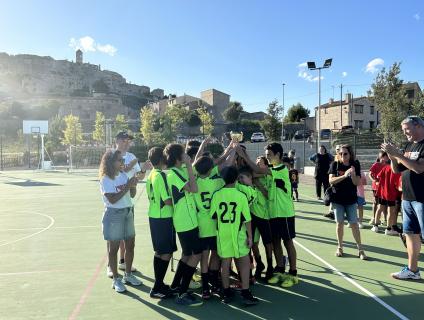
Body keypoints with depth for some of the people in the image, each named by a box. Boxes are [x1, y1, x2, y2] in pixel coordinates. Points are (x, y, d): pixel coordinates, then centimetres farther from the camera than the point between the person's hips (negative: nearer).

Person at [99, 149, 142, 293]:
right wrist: (127, 186, -20)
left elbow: (132, 195, 12)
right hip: (114, 214, -6)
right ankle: (116, 279, 16)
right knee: (113, 248, 4)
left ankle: (128, 275, 29)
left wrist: (134, 186, -7)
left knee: (130, 245, 12)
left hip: (128, 212, 7)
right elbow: (112, 199, -20)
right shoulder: (106, 179, -11)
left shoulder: (123, 175, 6)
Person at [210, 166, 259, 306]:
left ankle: (226, 293, 20)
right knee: (244, 262, 9)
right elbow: (247, 219, -9)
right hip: (238, 233, -3)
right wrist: (250, 236, -1)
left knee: (225, 262, 11)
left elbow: (213, 215, 2)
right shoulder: (241, 196, -11)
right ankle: (245, 293, 7)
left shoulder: (216, 195, -5)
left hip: (222, 234, 3)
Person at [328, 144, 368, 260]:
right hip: (337, 199, 0)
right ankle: (340, 247, 20)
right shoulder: (335, 164, -4)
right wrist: (344, 175, -28)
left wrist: (353, 175, -25)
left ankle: (360, 249, 9)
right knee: (340, 223, 6)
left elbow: (357, 183, -5)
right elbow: (331, 180, -15)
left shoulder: (355, 165, -3)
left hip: (351, 199, 0)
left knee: (354, 224, -1)